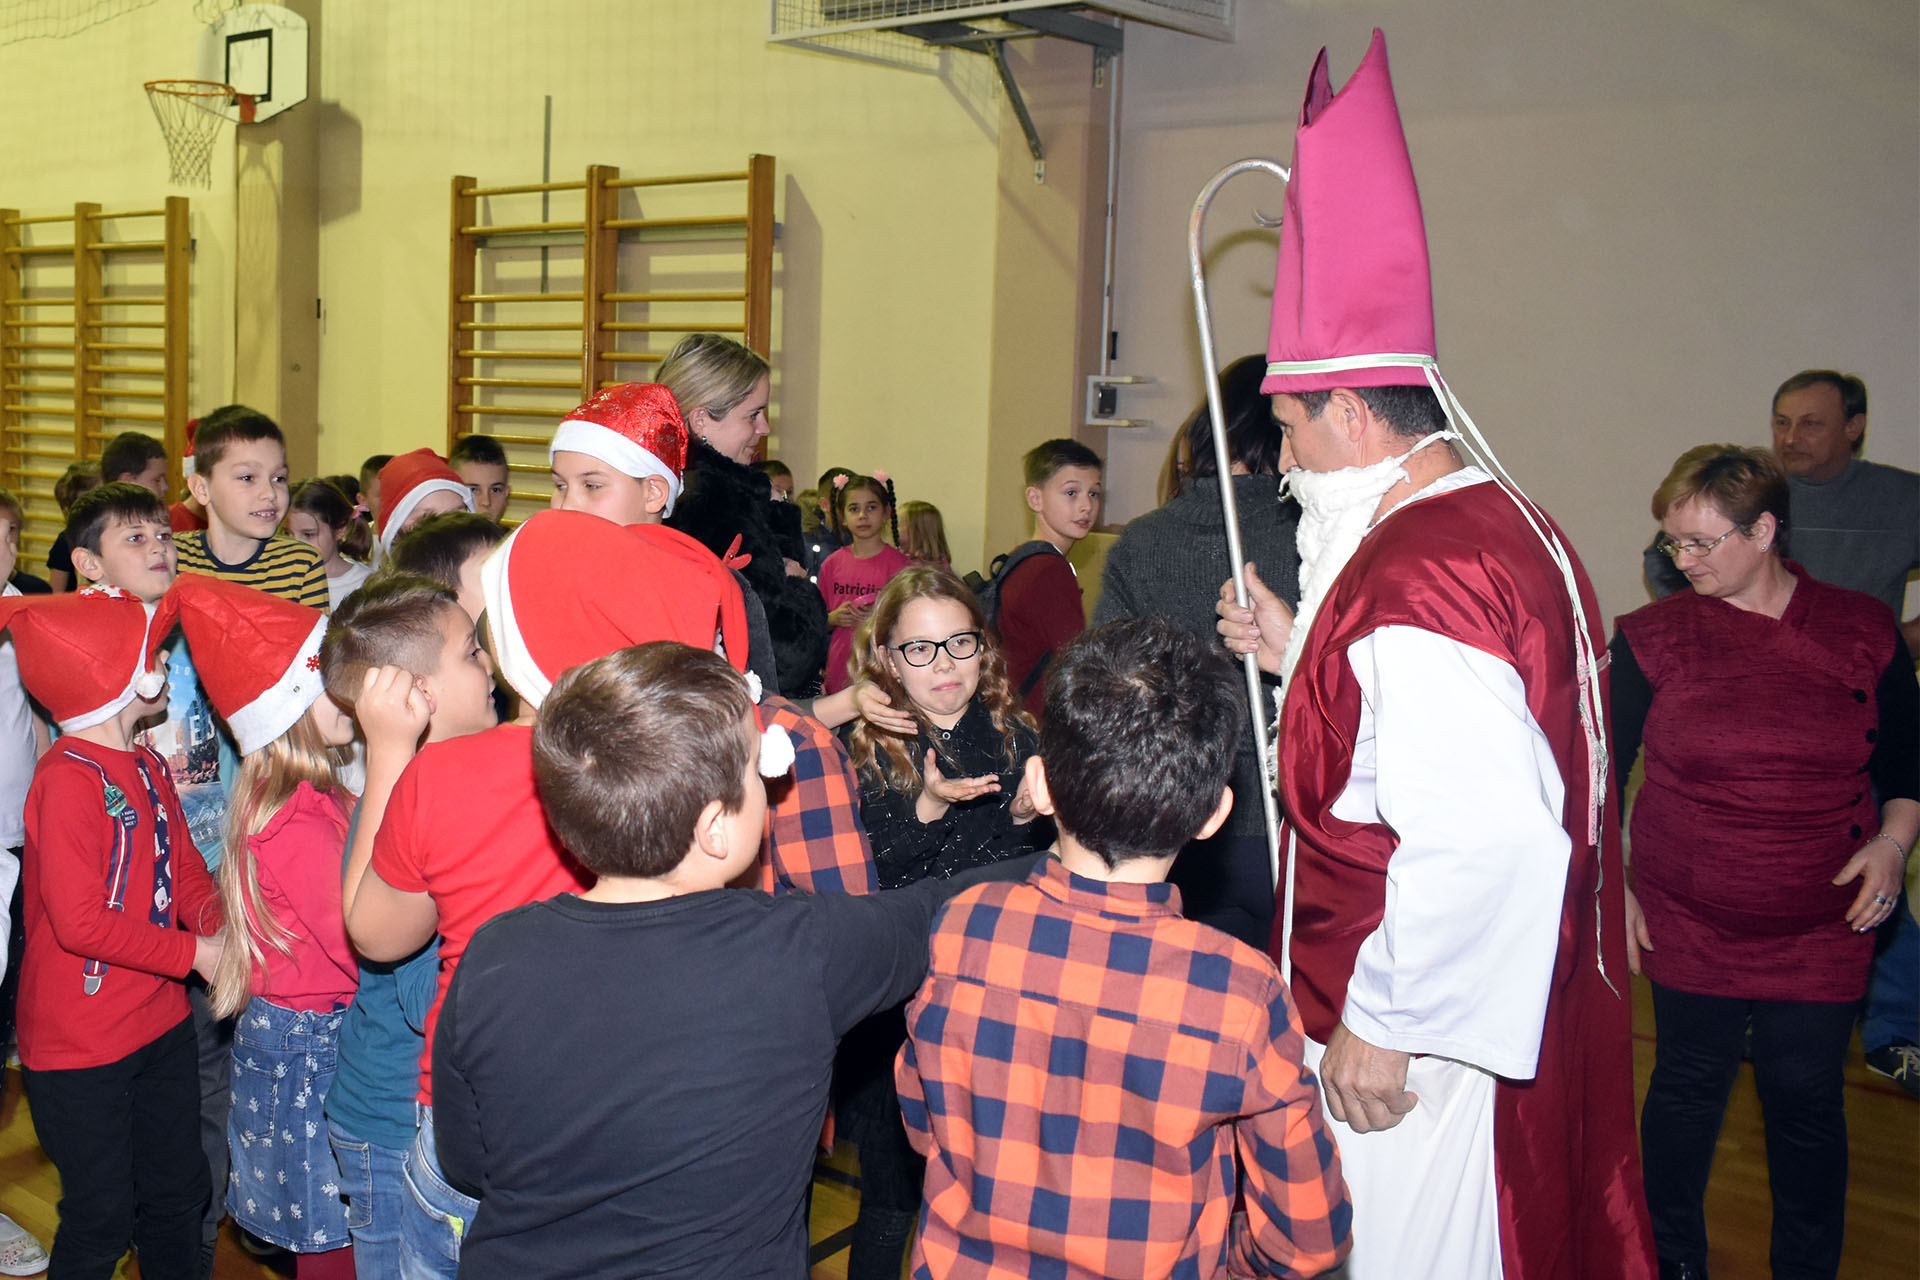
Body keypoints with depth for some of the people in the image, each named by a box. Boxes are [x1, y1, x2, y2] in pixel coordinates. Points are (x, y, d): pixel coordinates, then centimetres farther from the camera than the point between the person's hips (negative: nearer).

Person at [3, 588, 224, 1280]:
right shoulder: (67, 778, -22)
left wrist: (218, 923, -11)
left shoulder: (147, 768, 8)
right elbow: (81, 922, -26)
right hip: (82, 1044, -9)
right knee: (101, 1218, 5)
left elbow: (184, 871, 9)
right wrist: (193, 953, -21)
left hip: (162, 1025, 9)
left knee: (177, 1195, 21)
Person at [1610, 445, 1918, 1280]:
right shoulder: (1652, 639, -4)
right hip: (1688, 922, 0)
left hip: (1823, 929, 1)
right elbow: (1601, 771, 1)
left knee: (1807, 1101, 8)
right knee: (1687, 1087, 9)